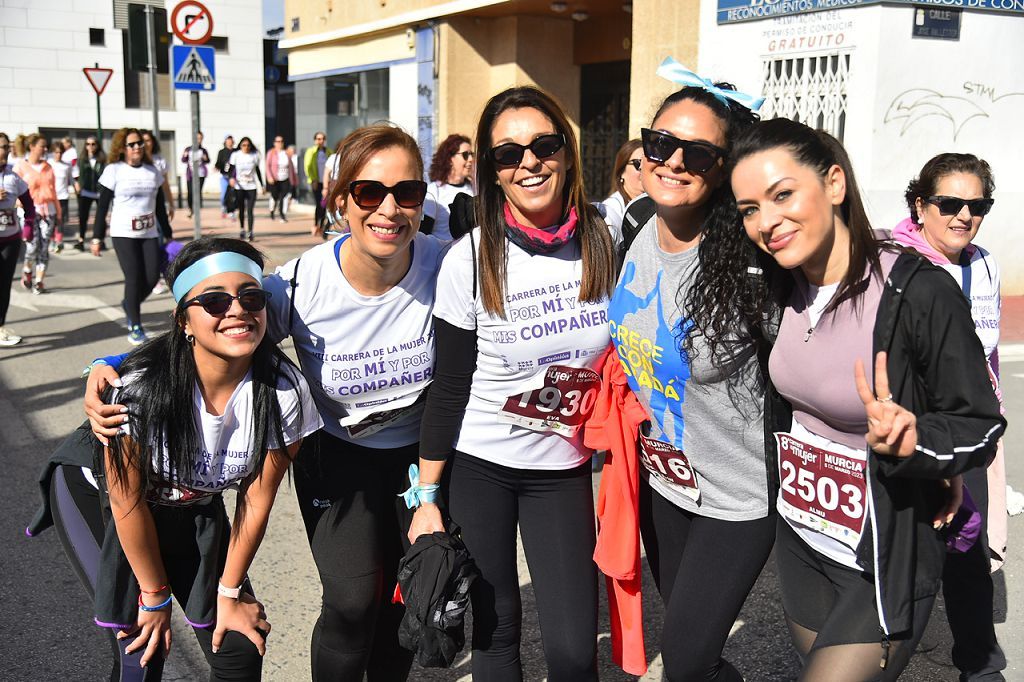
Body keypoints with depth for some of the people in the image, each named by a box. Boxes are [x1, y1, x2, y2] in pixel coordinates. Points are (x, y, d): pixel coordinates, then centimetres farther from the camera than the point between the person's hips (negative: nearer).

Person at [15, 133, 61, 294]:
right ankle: (27, 273, 17)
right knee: (32, 247, -11)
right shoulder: (20, 166, -1)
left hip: (48, 211, 4)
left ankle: (39, 281, 8)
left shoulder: (48, 167, 11)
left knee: (44, 248, 1)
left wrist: (58, 212, 15)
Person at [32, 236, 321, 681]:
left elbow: (257, 500, -14)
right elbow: (127, 502, -20)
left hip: (194, 507, 3)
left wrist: (229, 591, -5)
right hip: (96, 494, -3)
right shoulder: (143, 386, -34)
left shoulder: (284, 392, -26)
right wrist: (155, 596, -10)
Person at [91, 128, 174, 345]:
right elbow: (103, 206, -1)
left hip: (149, 234, 4)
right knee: (134, 278, -9)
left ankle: (129, 305, 28)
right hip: (123, 234, -4)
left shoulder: (152, 171, 9)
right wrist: (97, 237, -4)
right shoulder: (114, 171, -3)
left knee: (152, 278, -3)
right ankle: (135, 327, 6)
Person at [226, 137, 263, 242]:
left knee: (250, 210, -8)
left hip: (251, 187, 0)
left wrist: (262, 185, 15)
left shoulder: (255, 155, 4)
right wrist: (231, 178, -21)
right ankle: (242, 229, 27)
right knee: (241, 210, 10)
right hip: (239, 186, 0)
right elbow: (230, 169, 0)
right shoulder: (235, 155, -1)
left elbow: (257, 171, 14)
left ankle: (250, 232, -8)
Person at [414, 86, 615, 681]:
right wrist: (427, 497, -3)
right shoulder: (471, 260, -12)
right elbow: (450, 386, -5)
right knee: (494, 630, 10)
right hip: (477, 465, -1)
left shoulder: (608, 242, -7)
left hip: (564, 469, 1)